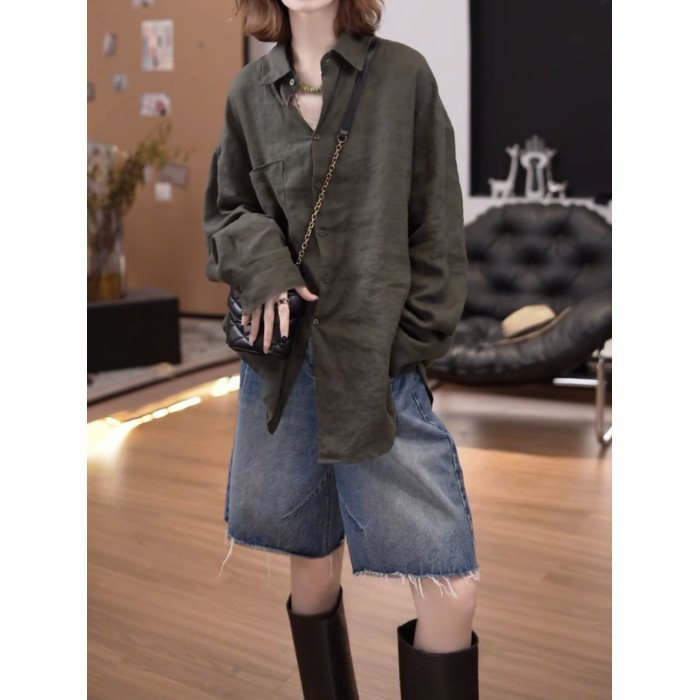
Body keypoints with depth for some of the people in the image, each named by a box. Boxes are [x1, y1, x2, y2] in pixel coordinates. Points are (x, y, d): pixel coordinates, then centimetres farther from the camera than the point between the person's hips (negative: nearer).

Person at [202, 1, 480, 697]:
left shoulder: (403, 73, 1)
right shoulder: (249, 92, 8)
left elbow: (437, 227, 2)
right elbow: (222, 210, 15)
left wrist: (411, 341, -5)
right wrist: (259, 258, -6)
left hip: (380, 361, -2)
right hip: (281, 359, 2)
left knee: (451, 588, -5)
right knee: (311, 565, 14)